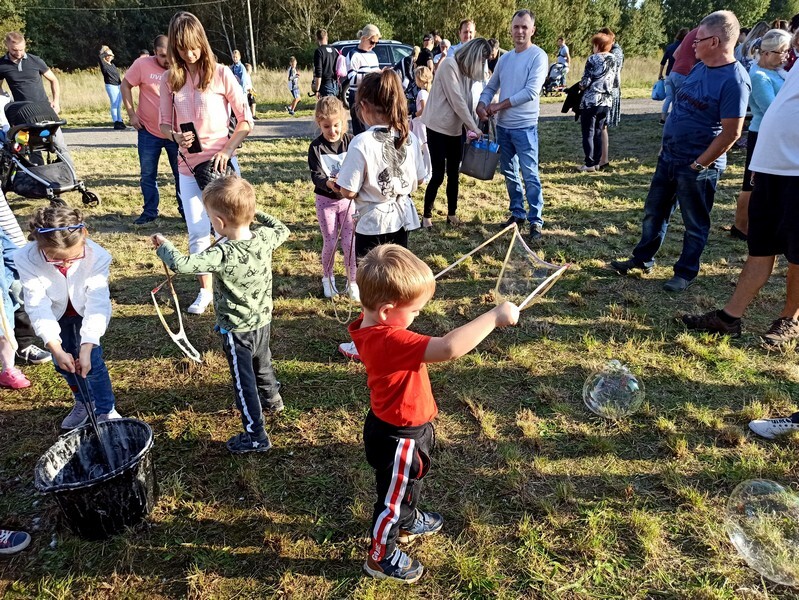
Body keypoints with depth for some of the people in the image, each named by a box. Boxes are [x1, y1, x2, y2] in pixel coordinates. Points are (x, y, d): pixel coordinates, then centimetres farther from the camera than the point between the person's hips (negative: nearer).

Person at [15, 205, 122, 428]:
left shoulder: (97, 256, -38)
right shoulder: (27, 259, -34)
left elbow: (97, 305, -35)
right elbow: (38, 307, -31)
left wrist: (86, 349, -41)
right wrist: (57, 350, -38)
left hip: (87, 309, -2)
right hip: (57, 313, 2)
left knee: (92, 359, -10)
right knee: (64, 361, 8)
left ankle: (106, 410, 10)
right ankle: (84, 402, 34)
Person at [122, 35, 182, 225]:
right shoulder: (142, 64, -8)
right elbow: (125, 85, 2)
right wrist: (131, 114, -5)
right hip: (148, 131, 0)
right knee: (147, 175, 8)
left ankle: (185, 209, 23)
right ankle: (150, 212, 21)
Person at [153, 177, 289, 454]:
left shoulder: (222, 254, -33)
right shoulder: (265, 237, -15)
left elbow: (181, 264, -37)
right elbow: (283, 230, 8)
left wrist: (163, 245, -18)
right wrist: (257, 215, 11)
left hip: (236, 330, -7)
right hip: (263, 320, 7)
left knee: (243, 380, 8)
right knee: (262, 362, 31)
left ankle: (256, 435, 20)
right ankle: (271, 398, 57)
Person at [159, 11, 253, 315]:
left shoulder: (221, 74, -6)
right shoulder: (170, 81, 3)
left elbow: (246, 119, -5)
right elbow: (165, 123, 8)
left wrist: (227, 151, -16)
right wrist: (176, 136, -15)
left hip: (221, 162, -3)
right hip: (188, 166, 3)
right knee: (197, 232, 5)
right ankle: (205, 290, 19)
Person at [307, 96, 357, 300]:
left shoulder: (350, 141, -7)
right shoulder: (316, 147, -9)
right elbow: (316, 176, -16)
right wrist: (329, 183, -38)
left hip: (348, 198, 0)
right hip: (326, 200, 0)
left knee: (349, 242, 2)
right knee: (330, 242, 7)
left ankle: (352, 282, 18)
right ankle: (328, 279, 30)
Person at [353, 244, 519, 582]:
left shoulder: (371, 328, -10)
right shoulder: (391, 341, -40)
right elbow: (449, 348, -48)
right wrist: (495, 316, -39)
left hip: (398, 427, 9)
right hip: (398, 437, -9)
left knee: (410, 481, 34)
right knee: (393, 497, 16)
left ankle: (408, 523, 61)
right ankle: (381, 558, 41)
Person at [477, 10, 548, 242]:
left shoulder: (538, 56, -9)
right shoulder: (504, 58, 12)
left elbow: (531, 92, -19)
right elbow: (491, 87, 16)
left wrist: (499, 105, -14)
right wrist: (481, 104, -5)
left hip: (525, 127, -7)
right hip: (502, 126, 7)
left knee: (530, 175, -6)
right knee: (509, 173, 14)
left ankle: (535, 221, 1)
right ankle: (517, 213, 27)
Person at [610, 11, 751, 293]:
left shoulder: (734, 80, -20)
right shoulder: (699, 68, 6)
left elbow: (731, 133, -21)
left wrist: (698, 165, -18)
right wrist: (667, 145, 14)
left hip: (697, 167, -8)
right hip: (669, 157, 8)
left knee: (695, 224, 8)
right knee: (654, 212, 17)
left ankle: (686, 273, 22)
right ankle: (642, 259, 33)